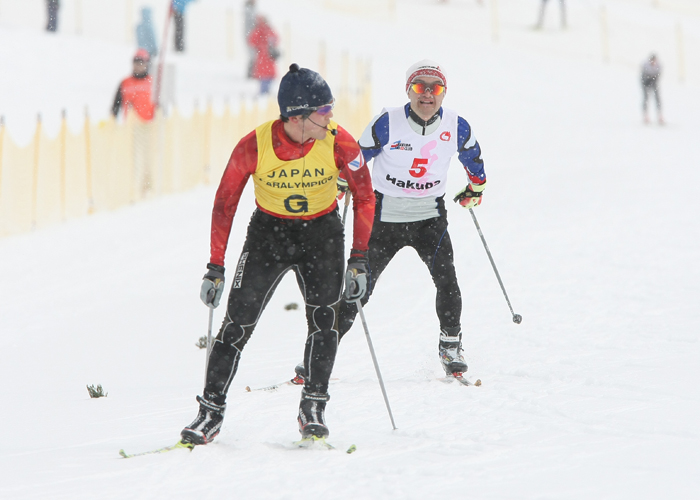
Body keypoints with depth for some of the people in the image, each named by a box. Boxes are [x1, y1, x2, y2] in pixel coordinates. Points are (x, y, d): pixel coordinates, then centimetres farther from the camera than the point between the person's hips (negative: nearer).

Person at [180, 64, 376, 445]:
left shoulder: (337, 142, -18)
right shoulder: (254, 146, -21)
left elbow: (364, 196, -5)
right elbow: (225, 203, -9)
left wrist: (359, 257, -9)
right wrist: (215, 267, -8)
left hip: (321, 232, 0)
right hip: (268, 231, 0)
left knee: (323, 318, -16)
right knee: (237, 323, -6)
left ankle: (313, 408, -6)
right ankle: (211, 410, 3)